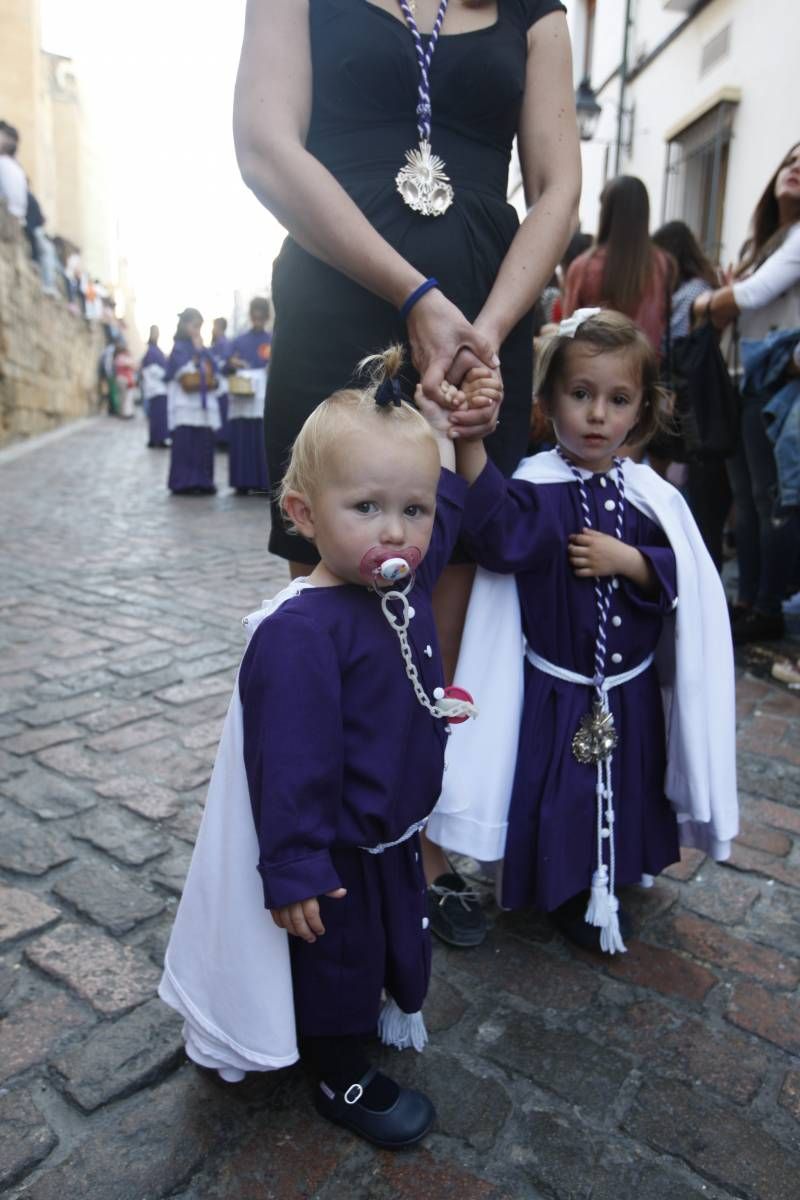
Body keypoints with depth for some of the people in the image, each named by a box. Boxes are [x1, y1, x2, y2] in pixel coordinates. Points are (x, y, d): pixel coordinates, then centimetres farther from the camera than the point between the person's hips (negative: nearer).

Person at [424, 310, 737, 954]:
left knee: (625, 791, 22)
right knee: (557, 796, 7)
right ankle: (568, 893, 35)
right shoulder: (537, 487, -15)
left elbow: (684, 580, -5)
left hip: (630, 688, 4)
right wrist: (469, 446, -47)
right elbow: (499, 536, -36)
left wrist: (626, 560, -21)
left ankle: (612, 880, 50)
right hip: (556, 687, -4)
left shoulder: (650, 495, -3)